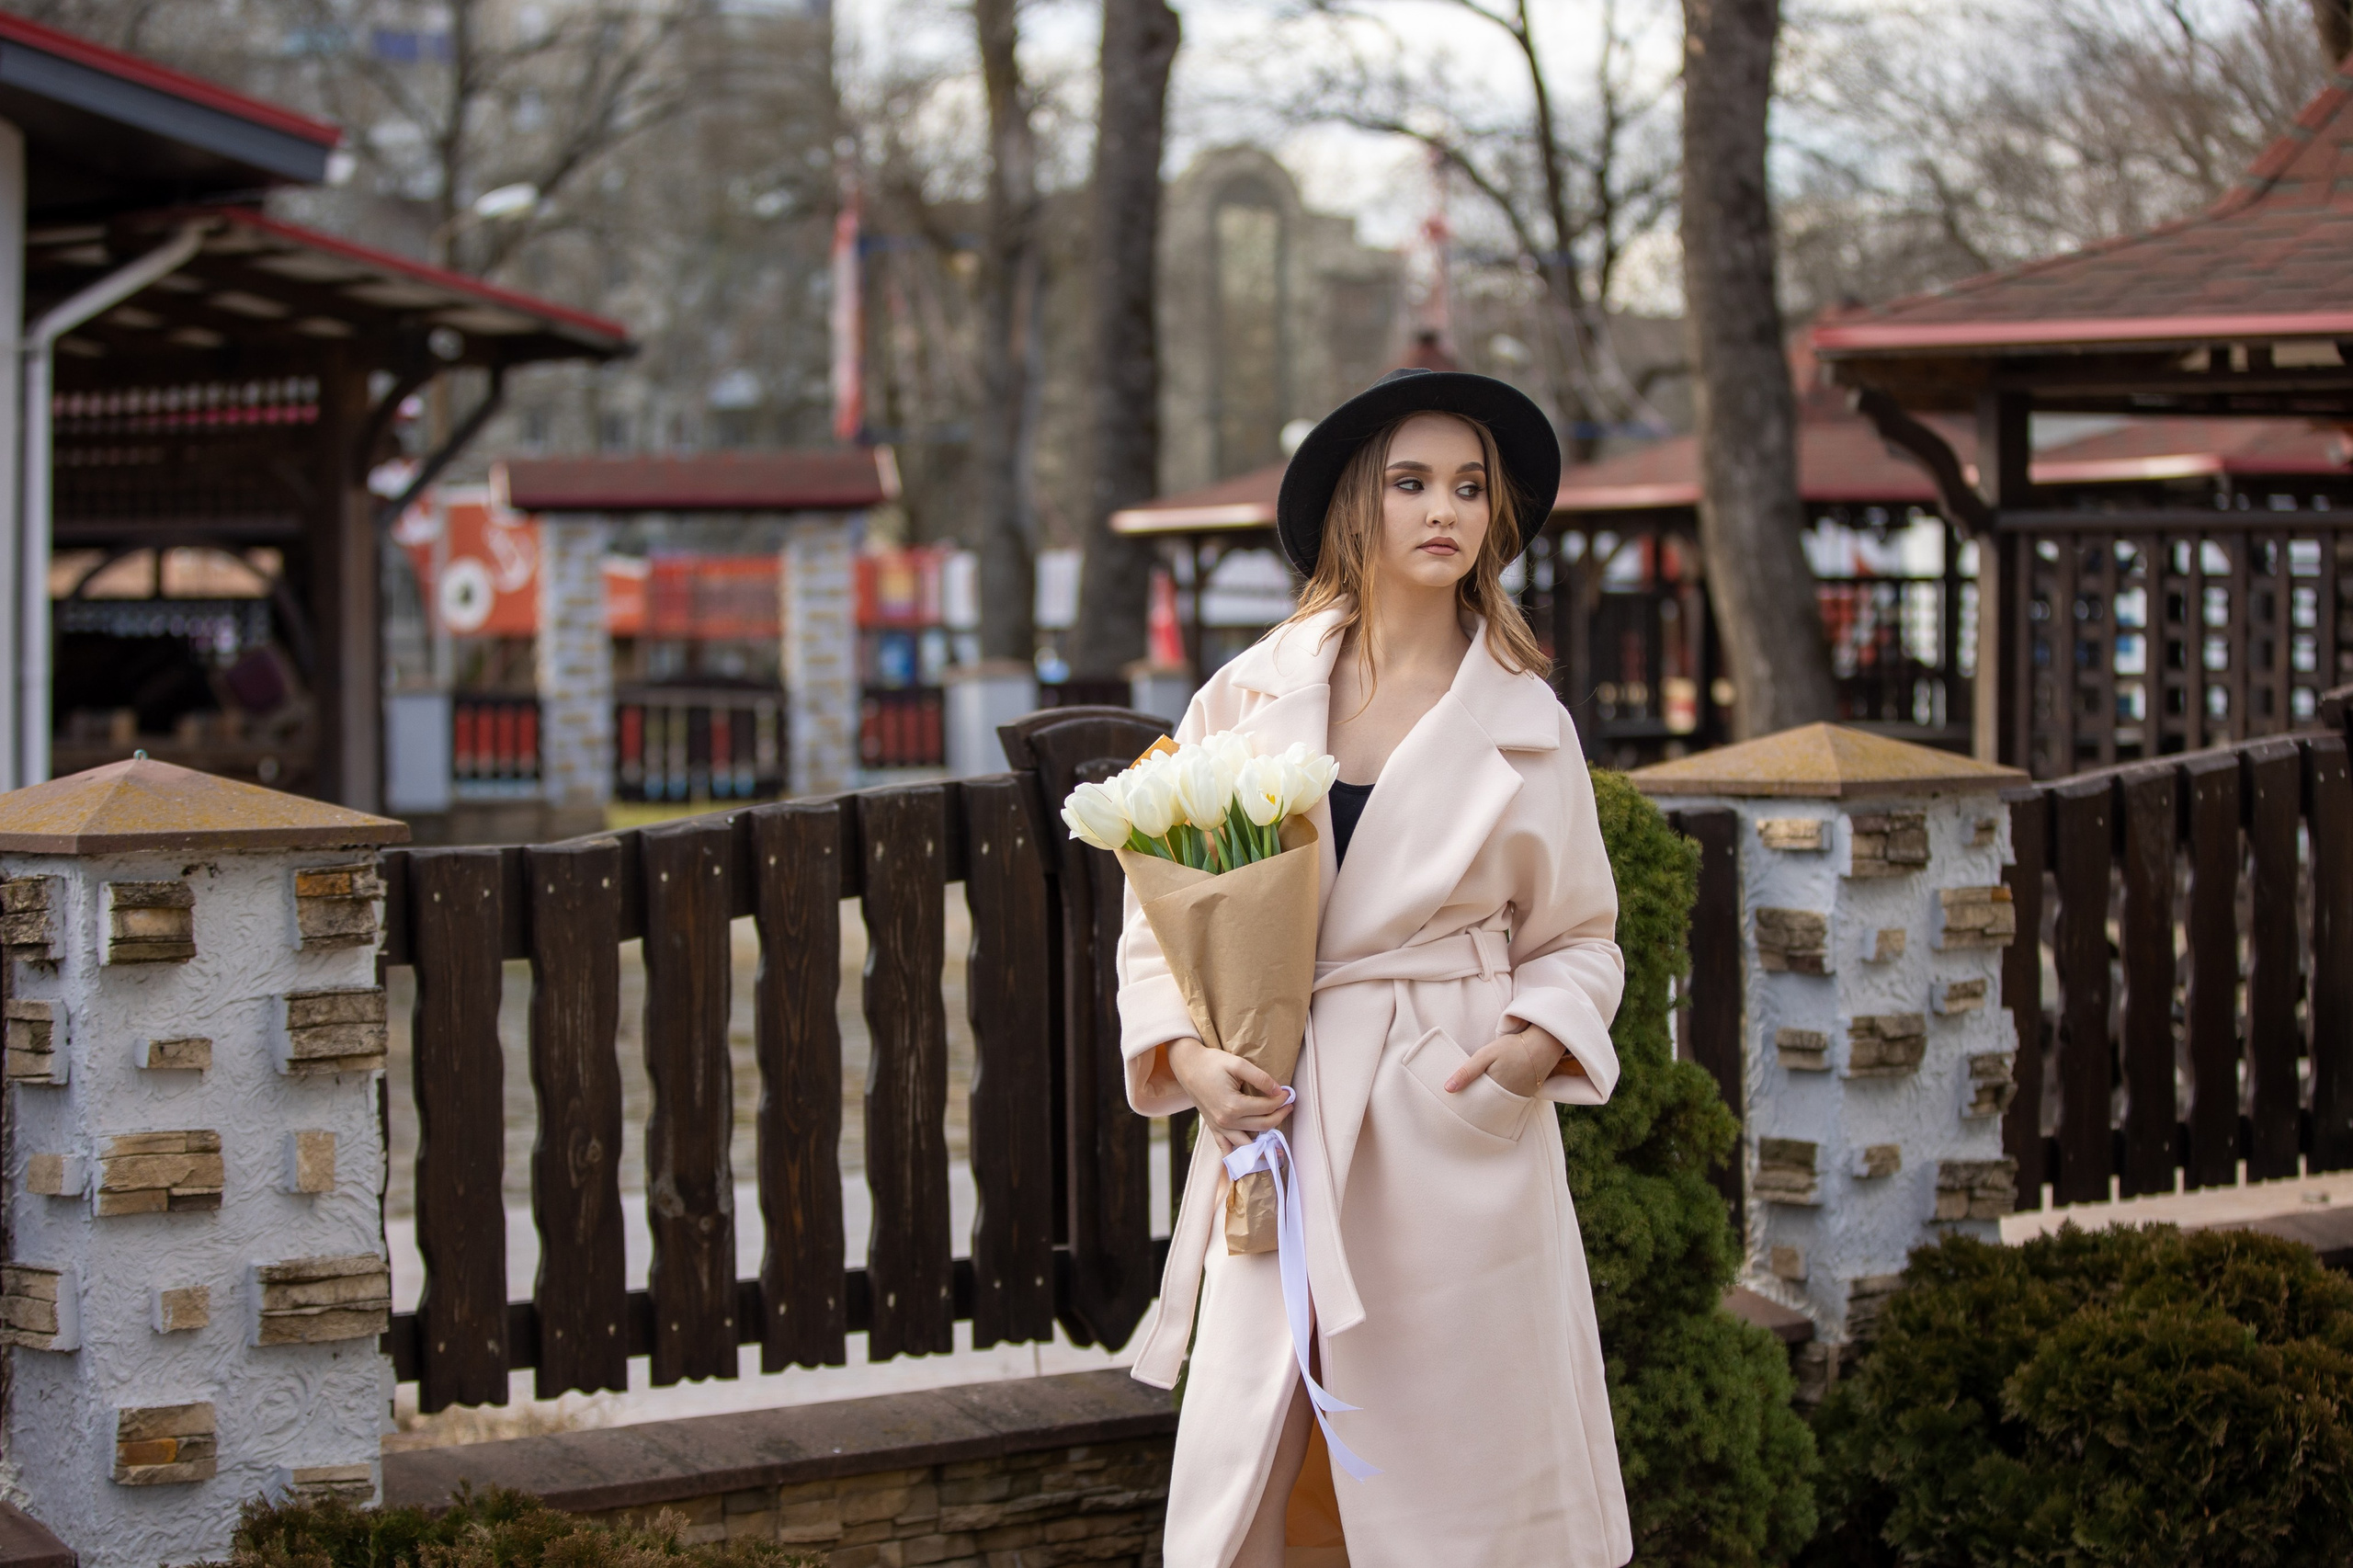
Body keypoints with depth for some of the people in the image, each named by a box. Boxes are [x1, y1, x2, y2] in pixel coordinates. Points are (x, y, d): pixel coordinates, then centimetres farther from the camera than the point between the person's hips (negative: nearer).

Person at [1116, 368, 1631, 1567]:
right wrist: (1188, 1055, -7)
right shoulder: (1251, 696, 5)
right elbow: (1163, 912, 9)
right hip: (1274, 1132, 1)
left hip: (1456, 1143, 0)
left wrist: (1535, 1044, -8)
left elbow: (1576, 938, 12)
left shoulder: (1527, 724, 5)